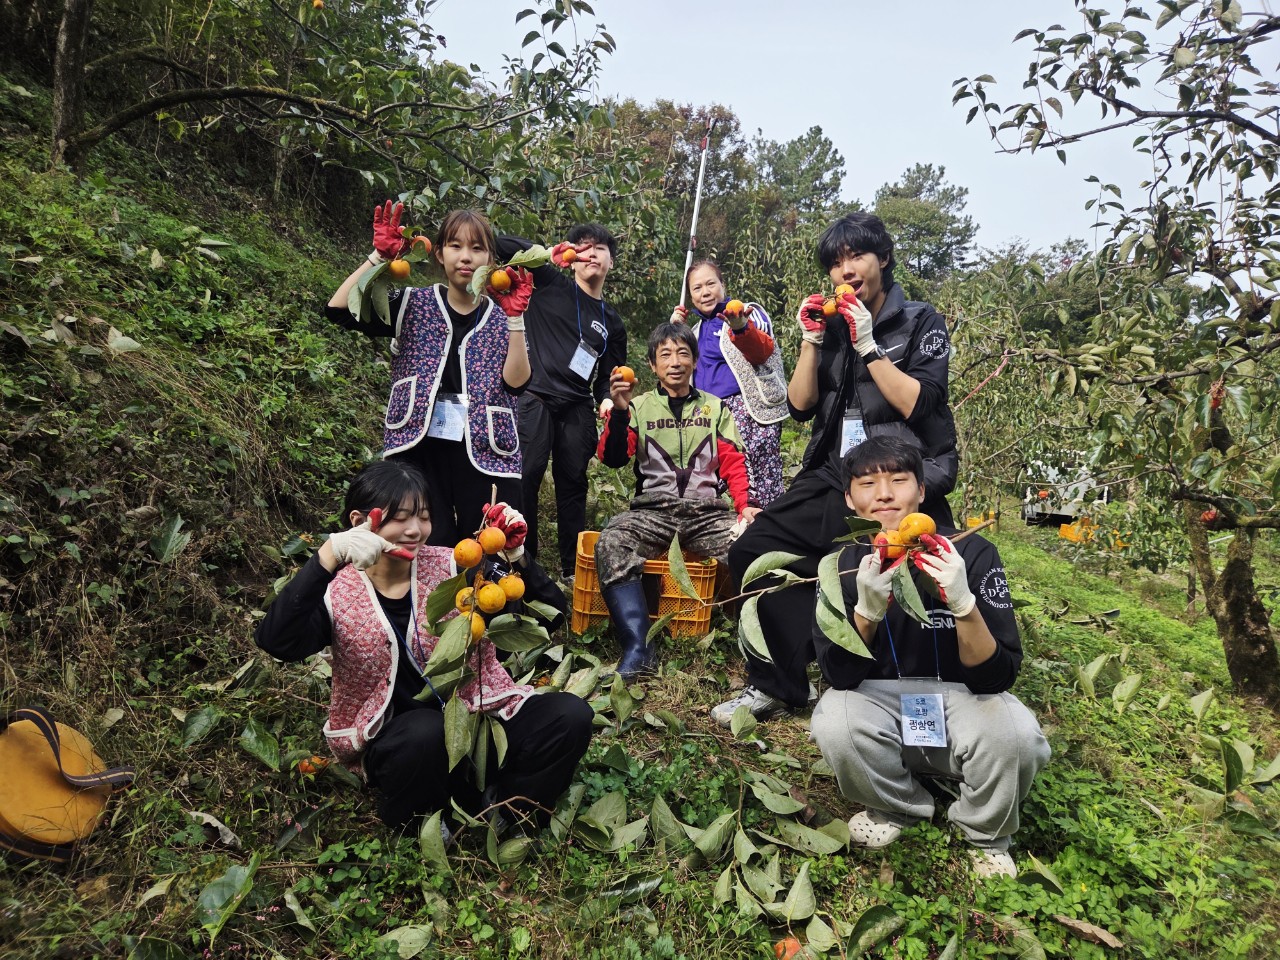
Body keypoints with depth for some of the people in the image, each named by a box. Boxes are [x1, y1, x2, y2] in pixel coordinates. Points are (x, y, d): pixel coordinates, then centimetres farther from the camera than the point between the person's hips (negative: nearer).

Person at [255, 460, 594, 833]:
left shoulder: (451, 567, -4)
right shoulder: (337, 592, -5)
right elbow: (277, 643, -25)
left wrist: (516, 554, -28)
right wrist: (328, 556, -35)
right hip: (392, 744, -1)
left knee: (570, 715, -19)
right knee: (425, 731, -36)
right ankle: (408, 832, -4)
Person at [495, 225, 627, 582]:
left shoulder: (612, 322, 18)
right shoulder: (552, 285, 7)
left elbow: (609, 375, 18)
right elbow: (503, 245, 3)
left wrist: (606, 399, -3)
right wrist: (547, 255, -11)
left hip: (578, 409, 4)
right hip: (535, 400, -3)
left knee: (573, 483, 6)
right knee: (525, 478, -6)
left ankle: (574, 568, 14)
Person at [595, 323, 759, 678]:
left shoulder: (715, 408, 19)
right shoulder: (639, 406, 15)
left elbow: (733, 462, 11)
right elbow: (612, 458, 2)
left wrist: (744, 504, -8)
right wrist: (619, 410, -14)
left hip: (708, 512, 1)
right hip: (653, 511, 0)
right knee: (610, 544, -32)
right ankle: (638, 651, -29)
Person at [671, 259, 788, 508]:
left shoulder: (749, 313, 2)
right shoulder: (697, 328, 21)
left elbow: (762, 351, -16)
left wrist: (740, 328, -37)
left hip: (749, 410, -6)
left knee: (761, 489, -14)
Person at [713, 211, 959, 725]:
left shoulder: (921, 322, 2)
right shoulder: (833, 324, 13)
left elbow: (917, 403, -12)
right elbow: (800, 405, 6)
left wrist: (868, 345, -14)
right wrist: (811, 339, -4)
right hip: (833, 480, 4)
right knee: (752, 551, -8)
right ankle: (780, 683, 3)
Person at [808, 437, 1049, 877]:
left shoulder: (972, 553, -16)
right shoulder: (841, 565, -12)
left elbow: (996, 678, -19)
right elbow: (840, 677, -16)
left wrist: (963, 602, -38)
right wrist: (867, 609, -34)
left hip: (960, 701, 0)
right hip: (881, 704, 1)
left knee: (1013, 733, -31)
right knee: (833, 723, -30)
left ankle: (987, 837, 4)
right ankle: (899, 807, 5)